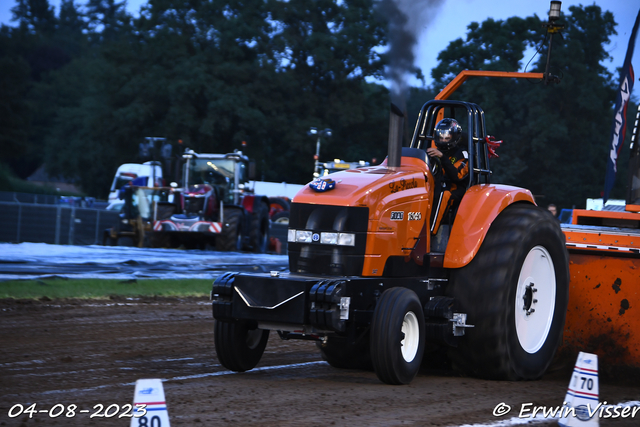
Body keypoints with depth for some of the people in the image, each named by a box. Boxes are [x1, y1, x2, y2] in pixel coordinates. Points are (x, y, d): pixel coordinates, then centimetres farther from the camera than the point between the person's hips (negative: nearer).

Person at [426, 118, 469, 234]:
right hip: (436, 190, 4)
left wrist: (442, 157, -29)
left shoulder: (461, 154, 0)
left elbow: (456, 176, -18)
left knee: (445, 195, -39)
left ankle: (429, 233, -46)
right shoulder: (435, 152, 16)